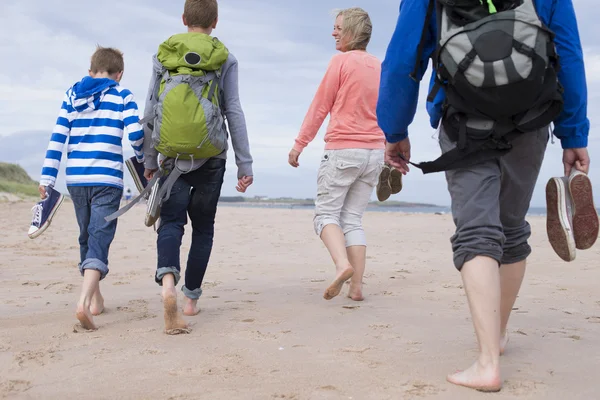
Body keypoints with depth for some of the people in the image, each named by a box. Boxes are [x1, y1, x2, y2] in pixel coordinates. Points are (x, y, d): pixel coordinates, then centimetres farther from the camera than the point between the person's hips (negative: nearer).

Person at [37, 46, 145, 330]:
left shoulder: (71, 95, 12)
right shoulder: (122, 96, 2)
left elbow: (57, 138, 6)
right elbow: (135, 133, -9)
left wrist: (47, 178, 6)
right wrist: (143, 158, 11)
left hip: (76, 179, 4)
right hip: (107, 179, -4)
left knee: (87, 237, 19)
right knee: (100, 239, -8)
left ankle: (95, 299, 29)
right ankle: (84, 300, -27)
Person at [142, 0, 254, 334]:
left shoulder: (164, 56, 7)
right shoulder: (225, 59, 2)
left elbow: (151, 112, 5)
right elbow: (234, 113, -2)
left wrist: (149, 160, 11)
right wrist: (245, 164, 1)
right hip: (211, 157, 0)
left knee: (171, 221, 1)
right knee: (203, 226, 13)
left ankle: (168, 281, -27)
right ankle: (191, 297, 19)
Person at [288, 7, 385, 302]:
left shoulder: (341, 61, -6)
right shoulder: (380, 67, 13)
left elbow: (320, 107, -6)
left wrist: (299, 145, 0)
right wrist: (391, 153, 27)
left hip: (342, 150, -6)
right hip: (374, 153, 6)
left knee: (326, 213, 2)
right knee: (353, 219, 10)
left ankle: (342, 265, -23)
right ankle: (356, 286, 3)